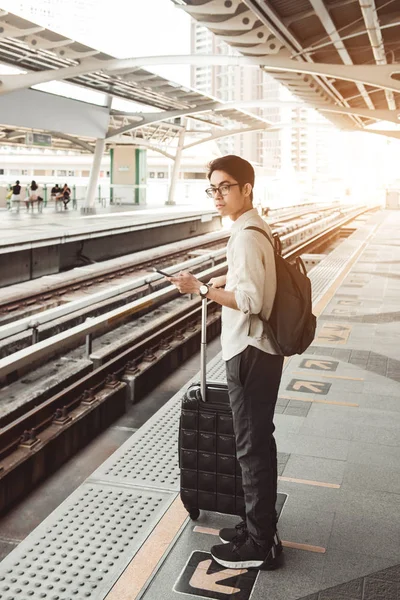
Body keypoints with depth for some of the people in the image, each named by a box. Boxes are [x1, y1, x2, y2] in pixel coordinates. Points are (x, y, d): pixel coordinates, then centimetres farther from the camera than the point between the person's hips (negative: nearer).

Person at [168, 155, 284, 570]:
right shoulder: (255, 228, 12)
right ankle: (260, 526, 33)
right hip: (259, 349, 10)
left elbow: (250, 300, -24)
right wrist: (225, 281, 12)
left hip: (250, 353, -10)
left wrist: (202, 289, -20)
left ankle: (259, 545, 15)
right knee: (259, 442, 18)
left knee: (252, 447, 1)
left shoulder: (246, 236, -19)